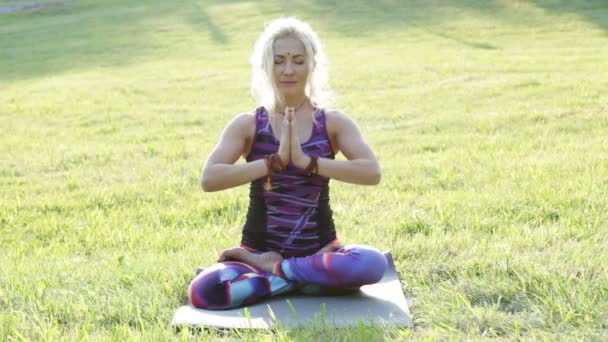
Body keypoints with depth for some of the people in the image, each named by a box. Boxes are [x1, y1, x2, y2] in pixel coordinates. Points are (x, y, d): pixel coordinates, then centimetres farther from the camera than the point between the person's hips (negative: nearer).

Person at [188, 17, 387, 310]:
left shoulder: (334, 123, 1)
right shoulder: (247, 125, -1)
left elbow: (372, 172, -15)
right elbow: (209, 180, -16)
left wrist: (307, 161, -23)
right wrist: (273, 161, -23)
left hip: (319, 251, 1)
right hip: (259, 249, -1)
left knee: (373, 263, -32)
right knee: (203, 292, -30)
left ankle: (270, 270, -13)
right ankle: (297, 280, -13)